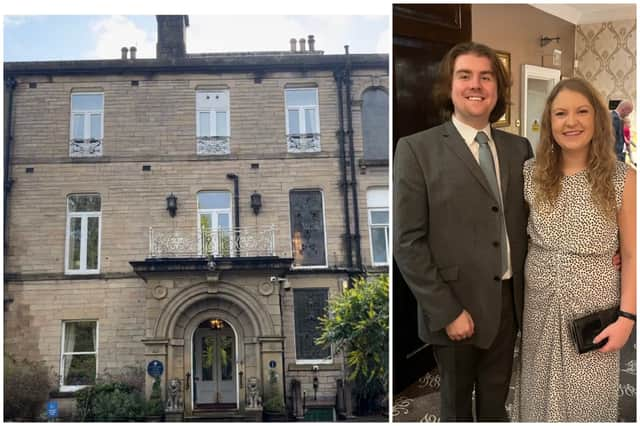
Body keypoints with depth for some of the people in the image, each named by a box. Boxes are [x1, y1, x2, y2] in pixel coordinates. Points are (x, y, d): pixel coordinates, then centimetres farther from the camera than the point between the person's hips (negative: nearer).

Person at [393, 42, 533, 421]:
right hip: (456, 307, -3)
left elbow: (527, 221, 10)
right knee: (457, 405, 17)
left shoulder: (519, 148, 6)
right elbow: (407, 242, -12)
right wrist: (447, 311, -15)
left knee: (496, 403, 19)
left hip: (509, 301, 4)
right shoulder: (417, 149, -9)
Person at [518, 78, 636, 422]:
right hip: (540, 306, 2)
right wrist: (513, 299, -1)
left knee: (589, 398, 12)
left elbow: (631, 255, -4)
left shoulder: (622, 179, -8)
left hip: (594, 309, -2)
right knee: (542, 393, 16)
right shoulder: (531, 173, -3)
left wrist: (627, 317, -8)